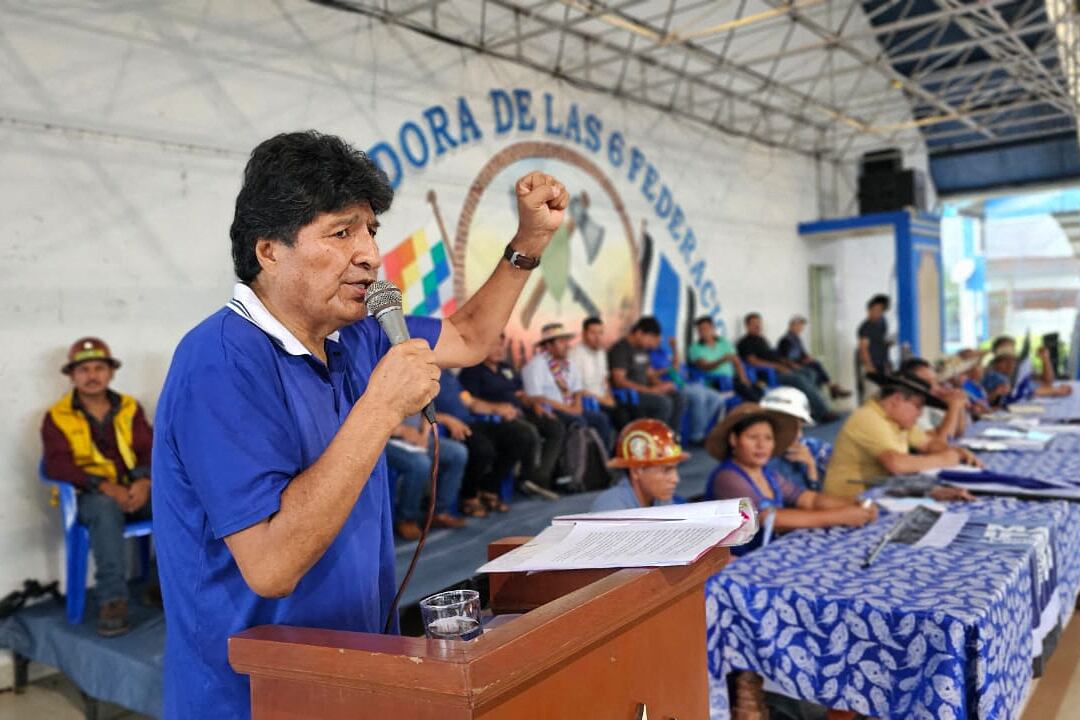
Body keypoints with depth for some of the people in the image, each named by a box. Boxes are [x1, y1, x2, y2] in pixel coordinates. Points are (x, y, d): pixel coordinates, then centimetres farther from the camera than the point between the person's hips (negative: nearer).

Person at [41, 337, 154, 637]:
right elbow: (57, 466, -10)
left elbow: (150, 450, 2)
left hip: (133, 492, 3)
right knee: (106, 507, -38)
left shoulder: (130, 408, 10)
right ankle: (112, 600, -39)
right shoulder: (57, 417, 2)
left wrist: (144, 481, -21)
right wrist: (105, 486, -24)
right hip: (89, 498, -3)